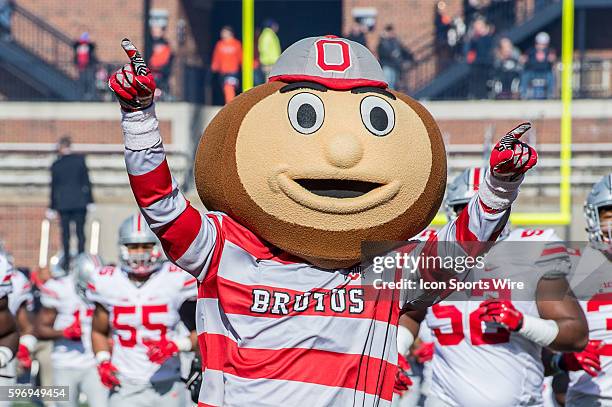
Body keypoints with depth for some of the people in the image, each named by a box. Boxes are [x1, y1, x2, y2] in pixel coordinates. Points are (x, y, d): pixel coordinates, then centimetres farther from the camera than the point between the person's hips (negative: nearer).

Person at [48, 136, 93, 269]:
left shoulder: (55, 165, 3)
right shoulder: (80, 159, -2)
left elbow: (53, 186, 7)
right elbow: (86, 181, -2)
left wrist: (52, 208, 14)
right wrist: (90, 201, 2)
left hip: (62, 202, 1)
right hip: (79, 201, -1)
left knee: (65, 233, 6)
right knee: (80, 231, 3)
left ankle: (66, 262, 3)